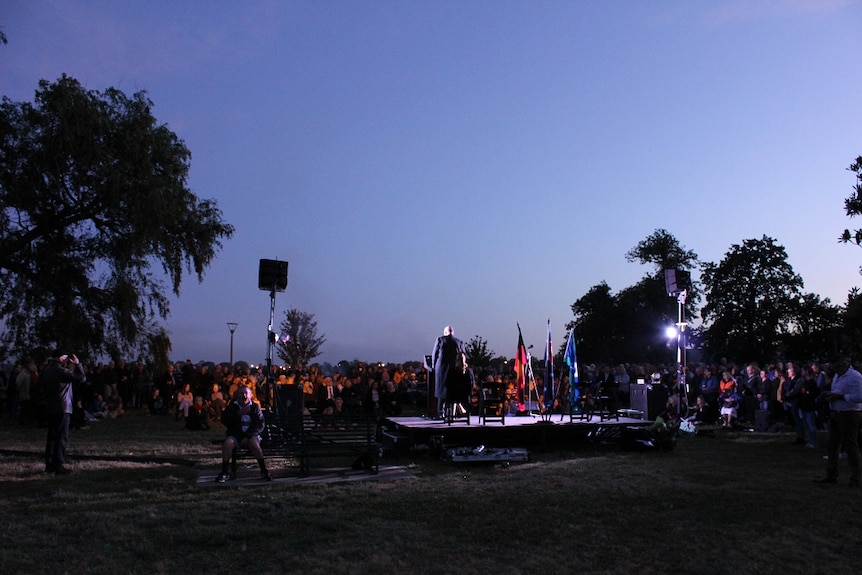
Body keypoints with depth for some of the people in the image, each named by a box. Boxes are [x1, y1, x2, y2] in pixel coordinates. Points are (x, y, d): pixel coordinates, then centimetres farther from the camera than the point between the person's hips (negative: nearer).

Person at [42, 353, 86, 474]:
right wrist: (77, 364, -4)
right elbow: (81, 378, -16)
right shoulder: (61, 371, -14)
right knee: (62, 437, -5)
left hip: (49, 408, 8)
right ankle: (59, 465, -7)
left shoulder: (46, 371, 9)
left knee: (52, 436, 13)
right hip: (62, 408, -8)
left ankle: (49, 464, 16)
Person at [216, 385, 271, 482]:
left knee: (254, 443, -33)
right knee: (228, 442, -30)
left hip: (251, 435, -1)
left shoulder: (255, 407, 5)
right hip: (235, 435, 1)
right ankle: (225, 472, -18)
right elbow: (224, 420, -5)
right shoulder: (232, 407, 8)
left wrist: (247, 435, -14)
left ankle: (264, 471, -21)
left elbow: (261, 424, -2)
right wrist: (239, 414, -17)